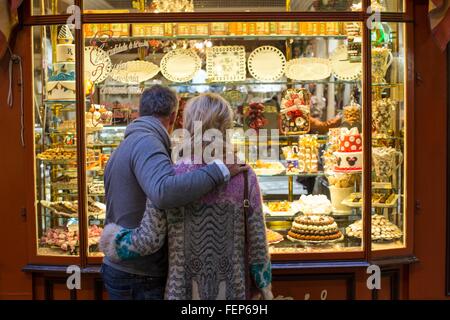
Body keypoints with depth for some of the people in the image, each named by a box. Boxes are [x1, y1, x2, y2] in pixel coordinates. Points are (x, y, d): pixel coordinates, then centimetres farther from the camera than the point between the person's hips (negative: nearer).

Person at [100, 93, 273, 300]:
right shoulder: (244, 176, -10)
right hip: (232, 289, 1)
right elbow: (257, 242, -6)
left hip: (183, 289, 0)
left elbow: (150, 239, -12)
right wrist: (264, 287, 7)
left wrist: (113, 242, 7)